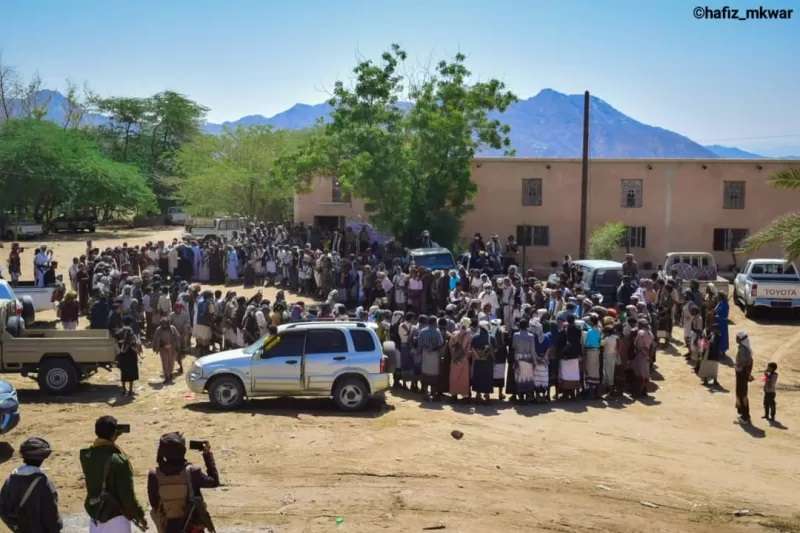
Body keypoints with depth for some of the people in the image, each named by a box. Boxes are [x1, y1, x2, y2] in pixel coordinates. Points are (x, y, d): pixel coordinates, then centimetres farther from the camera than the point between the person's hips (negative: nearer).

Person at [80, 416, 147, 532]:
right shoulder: (119, 461, -23)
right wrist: (139, 515, -6)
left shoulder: (87, 456, -6)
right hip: (115, 517, -6)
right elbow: (127, 494, -19)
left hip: (95, 514, 6)